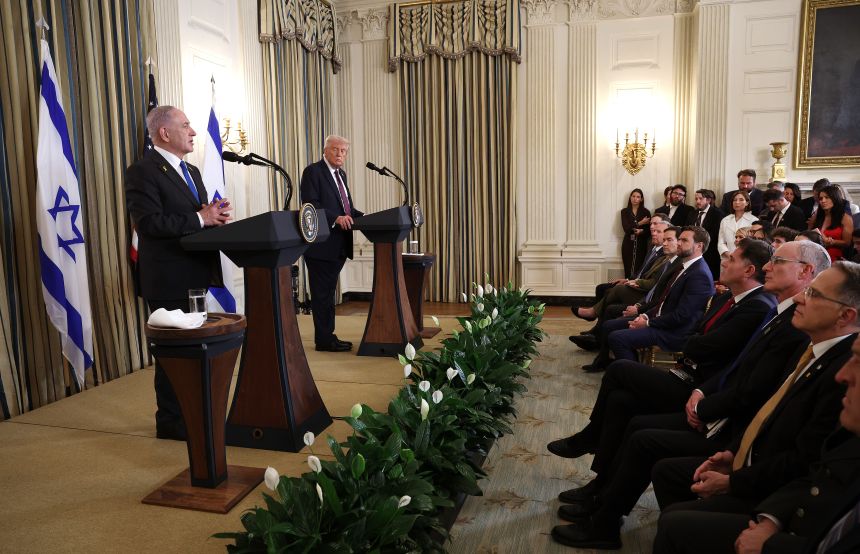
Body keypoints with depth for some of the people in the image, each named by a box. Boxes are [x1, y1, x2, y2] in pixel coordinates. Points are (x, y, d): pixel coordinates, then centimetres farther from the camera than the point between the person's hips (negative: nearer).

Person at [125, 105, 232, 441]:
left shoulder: (191, 171, 16)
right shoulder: (142, 171, -12)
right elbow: (148, 223, -23)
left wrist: (215, 215, -3)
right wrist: (200, 218, -22)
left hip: (196, 274, 9)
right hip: (169, 278, -9)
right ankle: (170, 422, 15)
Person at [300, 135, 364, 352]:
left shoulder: (341, 174, 18)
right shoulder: (313, 171, -7)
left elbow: (347, 207, 20)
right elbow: (310, 204, -18)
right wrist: (336, 218, -28)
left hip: (338, 245, 9)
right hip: (321, 244, -8)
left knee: (328, 292, 15)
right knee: (322, 293, -2)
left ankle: (328, 336, 23)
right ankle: (324, 340, 6)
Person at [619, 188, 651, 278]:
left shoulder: (646, 212, 7)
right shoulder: (625, 211, 7)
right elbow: (626, 228, -5)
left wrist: (641, 231, -18)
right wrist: (639, 223, -11)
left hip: (641, 244, 0)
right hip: (628, 244, 1)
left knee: (640, 269, -10)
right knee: (628, 270, -5)